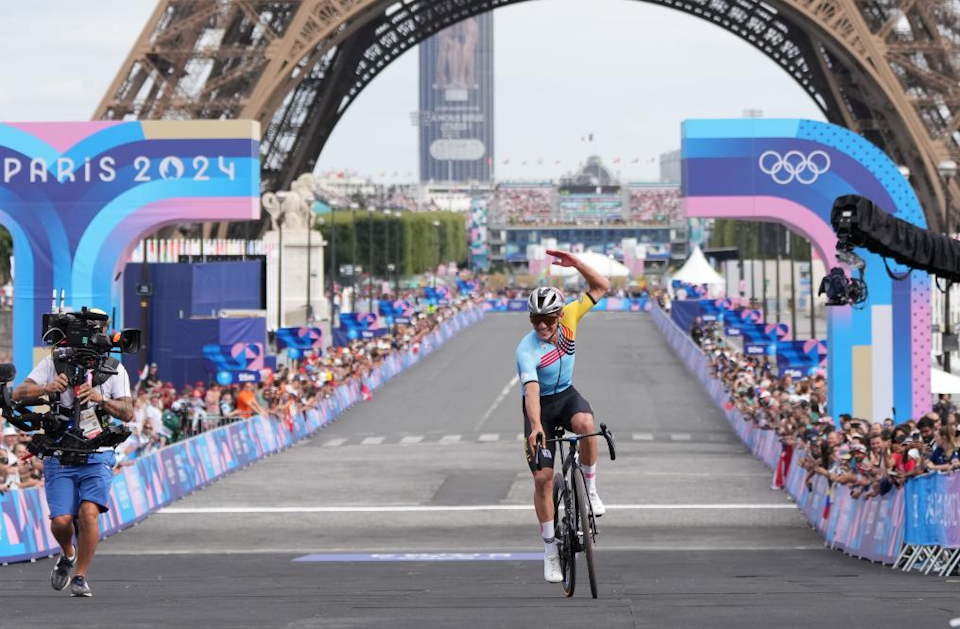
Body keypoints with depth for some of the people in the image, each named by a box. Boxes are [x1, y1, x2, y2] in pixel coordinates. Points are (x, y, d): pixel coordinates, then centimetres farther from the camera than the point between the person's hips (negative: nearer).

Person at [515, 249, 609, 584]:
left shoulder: (568, 317, -14)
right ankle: (550, 549, 4)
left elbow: (601, 287, -9)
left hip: (566, 395, 2)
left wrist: (576, 263, -25)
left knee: (585, 423, -35)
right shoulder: (527, 349, -27)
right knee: (542, 477, -7)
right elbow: (531, 389, -40)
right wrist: (536, 426, -55)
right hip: (540, 406, -2)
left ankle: (591, 489, -15)